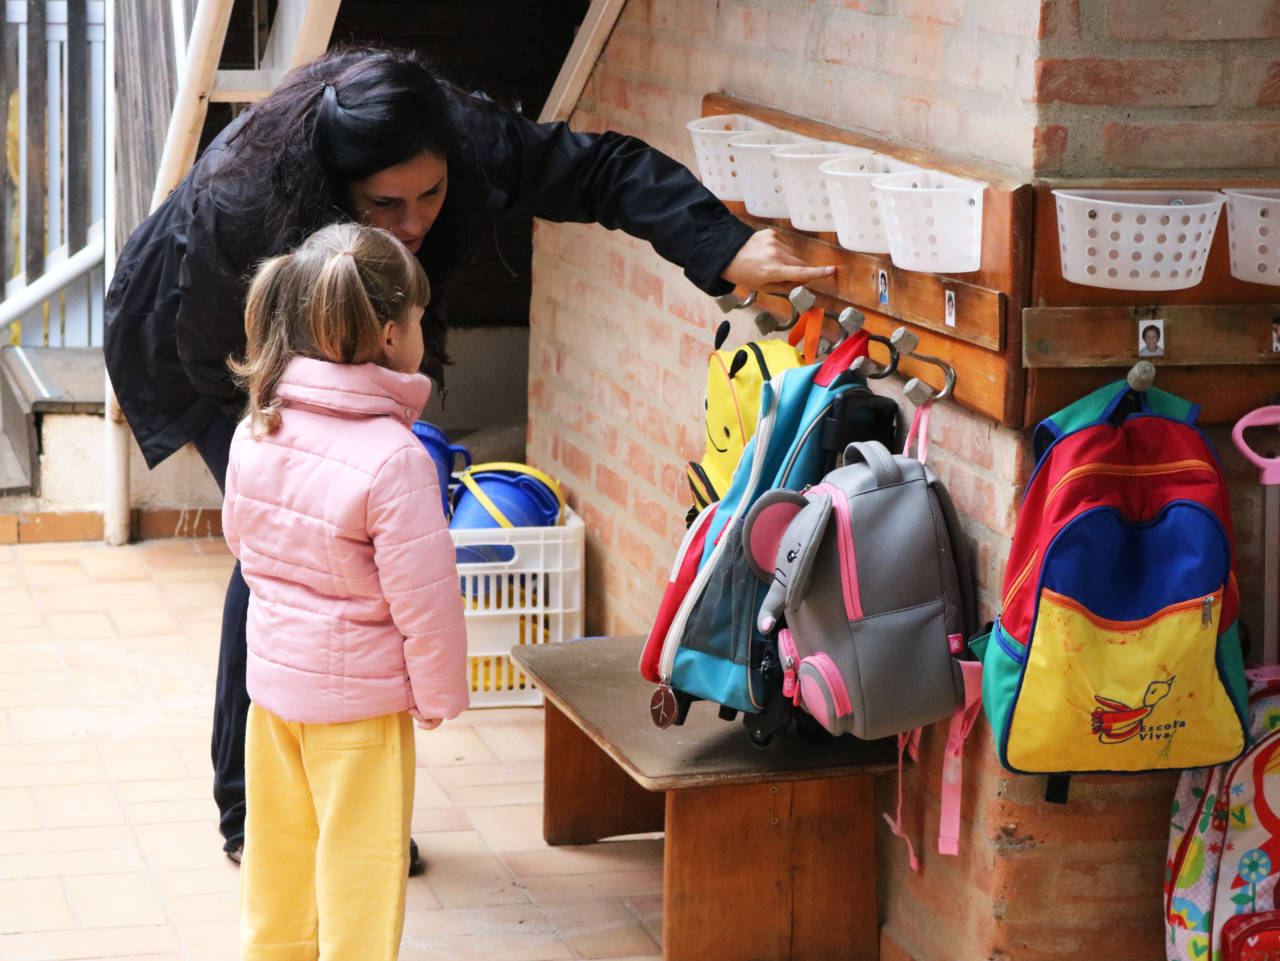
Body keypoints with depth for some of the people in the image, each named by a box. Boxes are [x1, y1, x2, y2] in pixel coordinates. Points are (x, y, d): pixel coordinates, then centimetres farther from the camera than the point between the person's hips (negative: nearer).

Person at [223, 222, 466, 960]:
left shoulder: (258, 430, -6)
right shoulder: (395, 458, -26)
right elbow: (423, 595, -21)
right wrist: (439, 695, -6)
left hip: (273, 677, 7)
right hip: (360, 692, -6)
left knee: (280, 845, 22)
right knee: (360, 866, 7)